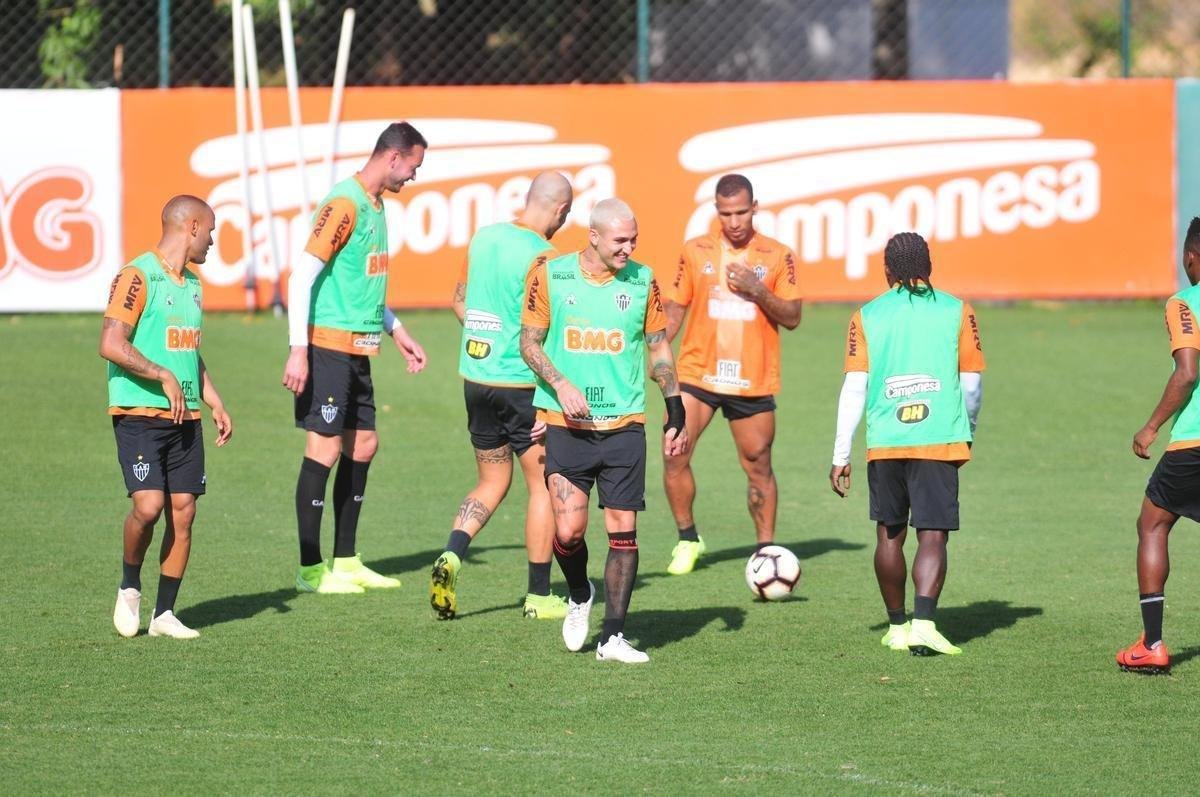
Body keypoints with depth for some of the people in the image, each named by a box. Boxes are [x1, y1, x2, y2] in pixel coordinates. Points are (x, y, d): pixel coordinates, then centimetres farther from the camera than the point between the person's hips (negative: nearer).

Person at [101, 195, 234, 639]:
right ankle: (129, 587, 8)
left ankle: (165, 613, 7)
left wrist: (215, 405, 21)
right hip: (139, 414, -8)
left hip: (184, 418, 8)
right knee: (149, 504, -18)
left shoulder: (191, 285, 18)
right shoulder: (138, 277, -9)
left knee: (183, 512, 0)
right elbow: (111, 345, -17)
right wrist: (164, 377, -18)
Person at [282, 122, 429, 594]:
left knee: (362, 445, 12)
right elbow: (302, 276, -19)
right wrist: (298, 351, -22)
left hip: (357, 351, 10)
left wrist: (397, 332, 26)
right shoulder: (345, 204, -15)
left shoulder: (375, 206, 15)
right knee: (324, 449, -7)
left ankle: (346, 561, 20)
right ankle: (310, 570, -2)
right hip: (327, 347, -10)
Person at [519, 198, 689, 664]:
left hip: (624, 425, 2)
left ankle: (613, 637, 5)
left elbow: (659, 349, 13)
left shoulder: (642, 280, 4)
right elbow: (530, 343, 3)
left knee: (623, 531, -2)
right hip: (565, 426, -2)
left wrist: (676, 414, 7)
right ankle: (580, 598, 21)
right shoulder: (550, 274, -1)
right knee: (568, 531, -11)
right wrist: (559, 384, -14)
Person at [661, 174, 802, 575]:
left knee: (759, 467, 3)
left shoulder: (778, 256, 2)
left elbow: (792, 318, -1)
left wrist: (757, 291, -16)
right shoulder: (696, 251, 5)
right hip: (697, 374, 1)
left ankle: (766, 549, 14)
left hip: (753, 380, -1)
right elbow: (675, 309, 11)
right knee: (674, 455, -10)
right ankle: (687, 538, 7)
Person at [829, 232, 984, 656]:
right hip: (940, 441, -1)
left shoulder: (867, 317, 4)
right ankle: (923, 623, -22)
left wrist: (841, 455, 3)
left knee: (889, 534, 16)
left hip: (884, 443, 1)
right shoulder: (957, 312, 3)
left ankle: (897, 626, 23)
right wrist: (967, 434, 23)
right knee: (932, 536, -4)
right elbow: (972, 384, 5)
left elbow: (855, 387, 0)